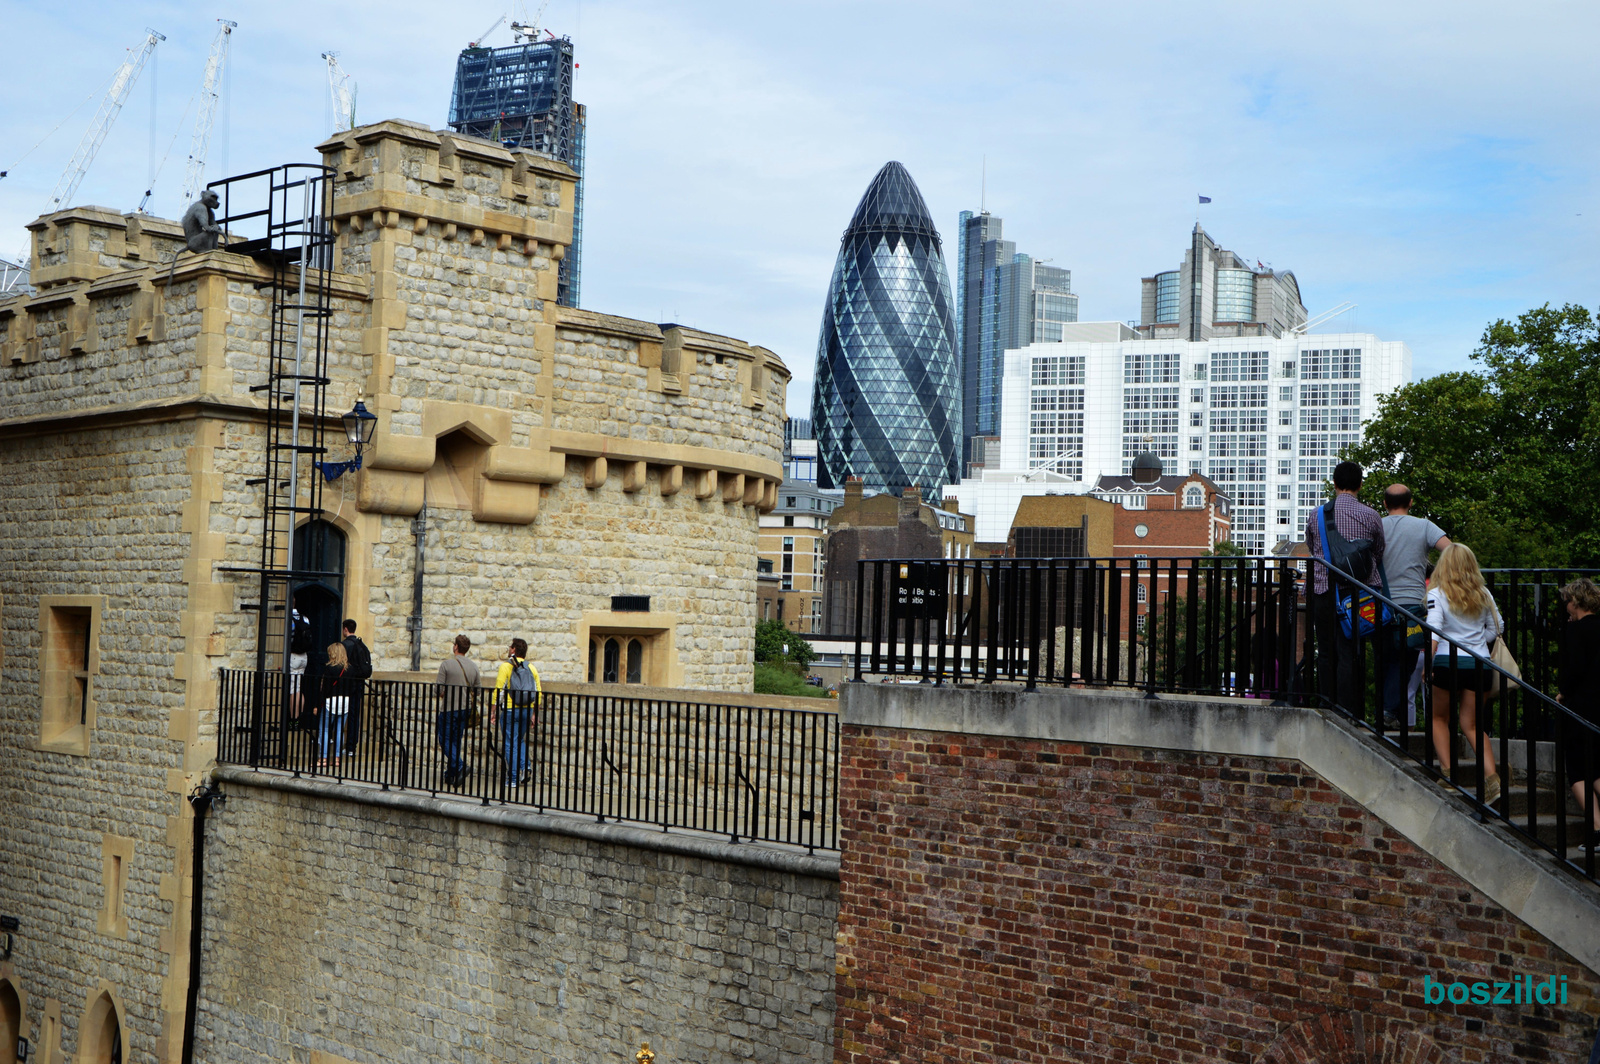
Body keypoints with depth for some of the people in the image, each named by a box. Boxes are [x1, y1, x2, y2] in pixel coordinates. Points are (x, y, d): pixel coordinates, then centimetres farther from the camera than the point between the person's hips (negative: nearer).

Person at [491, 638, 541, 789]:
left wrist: (492, 712, -5)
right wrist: (533, 713, 17)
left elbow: (499, 691, -10)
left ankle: (513, 778, 1)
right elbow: (538, 692, 9)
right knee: (520, 740, 21)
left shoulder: (506, 666, -6)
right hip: (527, 710, 5)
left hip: (510, 710, -5)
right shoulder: (531, 668, 8)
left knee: (510, 743, 2)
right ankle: (524, 767, 0)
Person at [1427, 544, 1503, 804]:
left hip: (1449, 662, -3)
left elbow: (1434, 632, -15)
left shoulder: (1437, 594, -4)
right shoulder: (1483, 594, 8)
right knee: (1471, 724, 11)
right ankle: (1491, 776, -8)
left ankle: (1447, 770, 4)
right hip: (1480, 663, 3)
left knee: (1439, 718, 17)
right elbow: (1496, 627, 14)